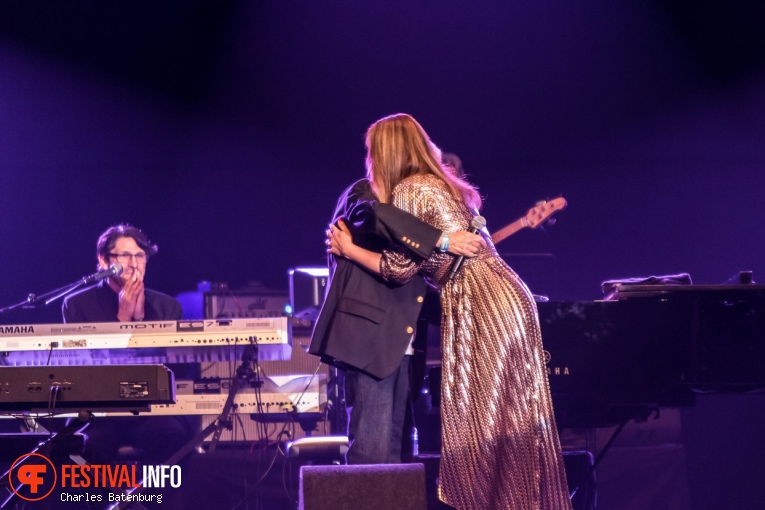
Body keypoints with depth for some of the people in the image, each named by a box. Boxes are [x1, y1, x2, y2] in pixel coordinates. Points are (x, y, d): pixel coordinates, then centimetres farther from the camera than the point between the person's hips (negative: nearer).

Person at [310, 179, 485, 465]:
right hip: (370, 336, -8)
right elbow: (374, 214, -26)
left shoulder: (406, 205, 24)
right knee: (372, 452, -13)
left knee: (395, 452, 3)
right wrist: (442, 241, -29)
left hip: (400, 344, 8)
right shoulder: (362, 194, 0)